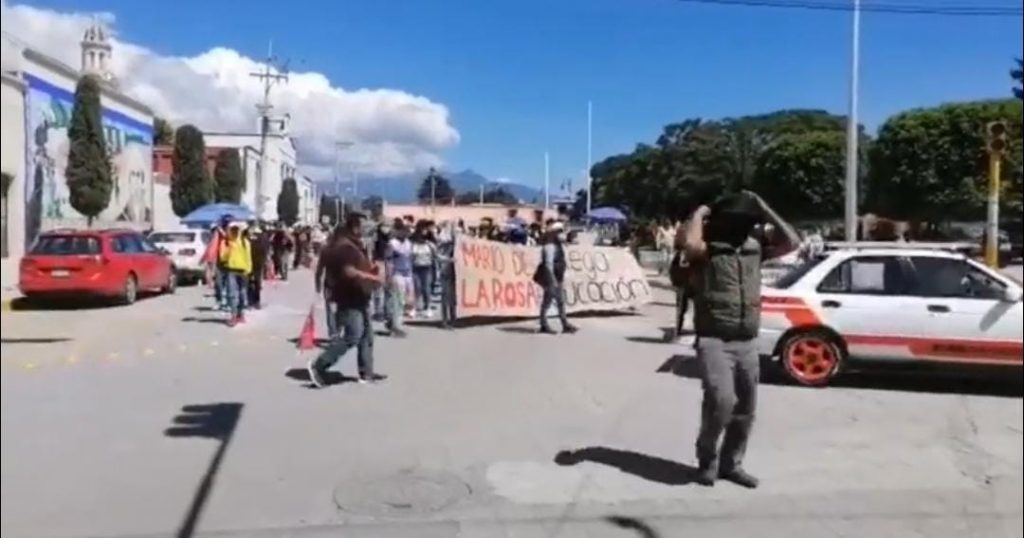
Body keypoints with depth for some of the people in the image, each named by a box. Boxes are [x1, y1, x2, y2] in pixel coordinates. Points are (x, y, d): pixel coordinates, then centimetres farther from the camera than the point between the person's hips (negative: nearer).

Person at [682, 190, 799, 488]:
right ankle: (707, 459, 3)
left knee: (745, 408, 11)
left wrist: (765, 211, 7)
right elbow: (690, 244, -29)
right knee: (721, 399, -21)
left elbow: (791, 242, 9)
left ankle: (731, 463, 29)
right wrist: (699, 214, -11)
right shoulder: (707, 250, -6)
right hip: (714, 341, -6)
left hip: (748, 343, 6)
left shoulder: (755, 248, 12)